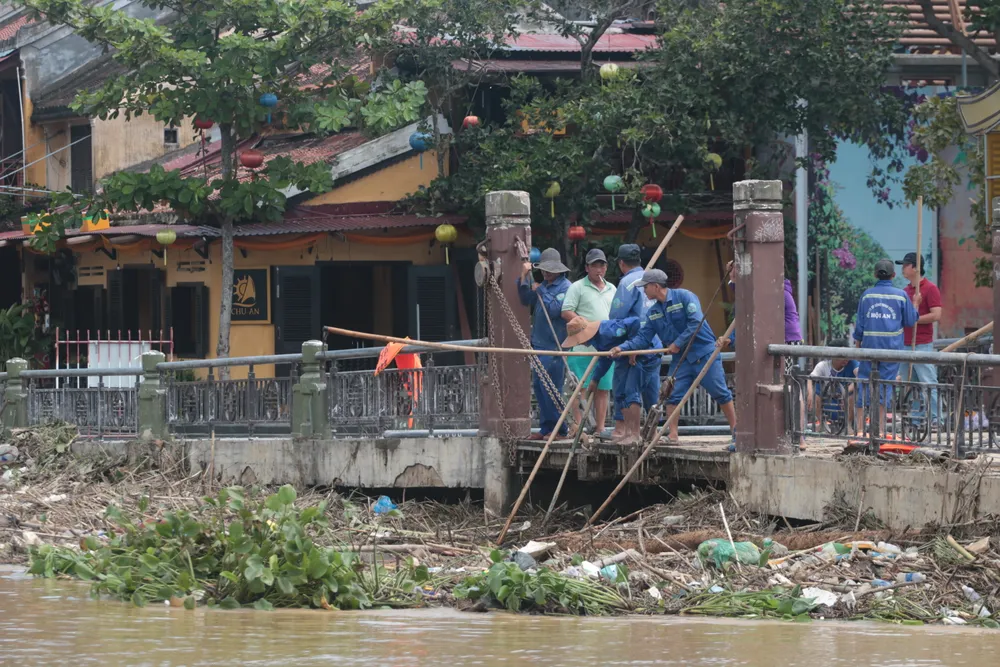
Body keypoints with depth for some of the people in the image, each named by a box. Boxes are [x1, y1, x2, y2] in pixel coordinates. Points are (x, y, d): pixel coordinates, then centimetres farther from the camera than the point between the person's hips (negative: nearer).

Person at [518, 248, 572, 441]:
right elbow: (526, 300, 10)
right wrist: (524, 276, 2)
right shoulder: (543, 285, 17)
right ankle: (546, 427, 15)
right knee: (539, 387, 10)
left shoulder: (565, 287, -9)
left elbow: (555, 309, -20)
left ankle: (559, 428, -2)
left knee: (550, 388, -8)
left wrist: (540, 292, -10)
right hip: (539, 343, 9)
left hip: (553, 345, -9)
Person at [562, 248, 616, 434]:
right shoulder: (578, 287, 2)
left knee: (603, 389, 5)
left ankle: (600, 428, 7)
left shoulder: (612, 290, 19)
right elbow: (566, 313, -7)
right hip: (583, 347, -5)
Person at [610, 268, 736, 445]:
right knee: (673, 395, -3)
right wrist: (623, 348, -10)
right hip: (681, 358, 6)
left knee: (721, 394, 0)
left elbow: (696, 322, -22)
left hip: (704, 353, -6)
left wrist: (678, 343, -19)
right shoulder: (653, 312, 8)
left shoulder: (684, 297, -13)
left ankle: (735, 430, 11)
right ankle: (673, 436, 2)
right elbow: (643, 337, 5)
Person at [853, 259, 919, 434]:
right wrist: (915, 305, 22)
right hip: (892, 346, -1)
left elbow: (860, 323, 4)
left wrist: (858, 341, 16)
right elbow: (910, 321, 5)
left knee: (864, 382, 6)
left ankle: (860, 425, 4)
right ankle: (880, 426, 1)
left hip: (869, 344, 1)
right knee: (886, 382, 3)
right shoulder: (901, 295, -2)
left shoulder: (867, 295, 1)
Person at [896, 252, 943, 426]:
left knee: (929, 383, -9)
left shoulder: (930, 289, -5)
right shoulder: (905, 291, 18)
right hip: (904, 344, 8)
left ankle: (935, 419, -8)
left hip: (922, 344, -8)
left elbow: (936, 315, -14)